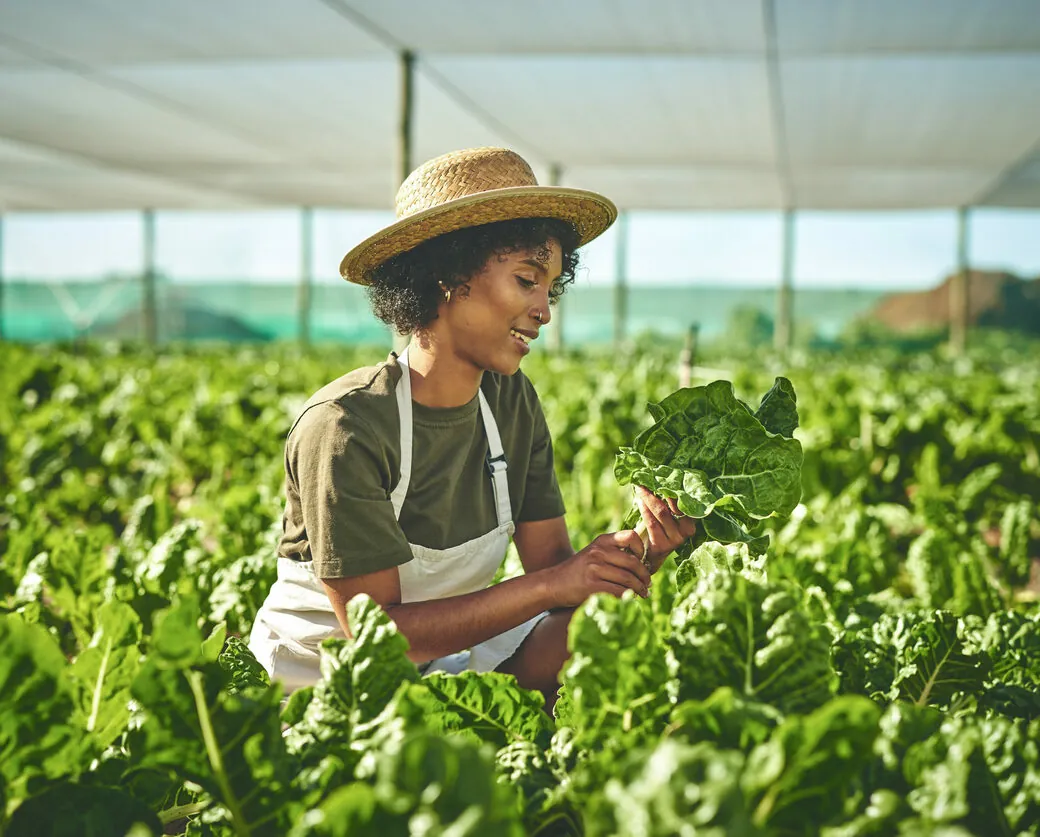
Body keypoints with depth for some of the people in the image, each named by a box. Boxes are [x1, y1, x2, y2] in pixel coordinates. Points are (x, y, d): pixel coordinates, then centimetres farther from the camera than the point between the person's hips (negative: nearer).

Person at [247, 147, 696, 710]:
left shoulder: (511, 401, -3)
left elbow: (552, 560, -3)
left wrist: (643, 548, -24)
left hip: (451, 651, 6)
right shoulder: (344, 430, -24)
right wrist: (551, 585, -29)